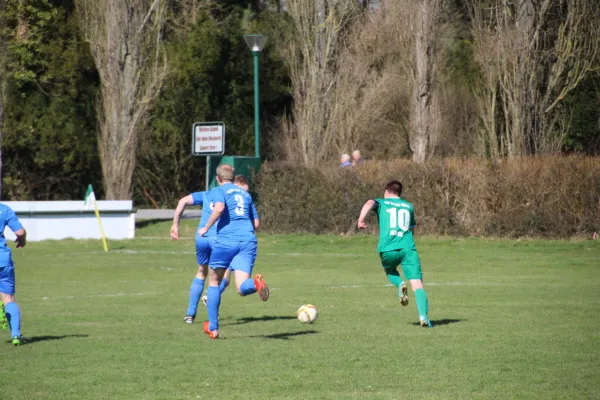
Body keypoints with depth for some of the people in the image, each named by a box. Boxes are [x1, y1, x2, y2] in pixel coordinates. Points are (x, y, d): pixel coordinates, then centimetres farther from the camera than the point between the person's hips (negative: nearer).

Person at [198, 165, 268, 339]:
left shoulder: (220, 191, 5)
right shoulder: (245, 194, 23)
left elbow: (219, 208, -18)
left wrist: (206, 228, -7)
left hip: (226, 240, -4)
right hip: (248, 240, 4)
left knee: (214, 282, 17)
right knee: (242, 288, -7)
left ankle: (213, 328, 19)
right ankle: (256, 283, -45)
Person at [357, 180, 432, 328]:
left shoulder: (381, 203, 16)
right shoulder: (408, 206, 24)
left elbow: (370, 203, -8)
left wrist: (361, 218, -19)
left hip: (388, 250, -1)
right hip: (408, 248, 1)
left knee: (390, 270, 33)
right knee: (417, 285, -5)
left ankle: (400, 285, 1)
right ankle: (423, 316, -29)